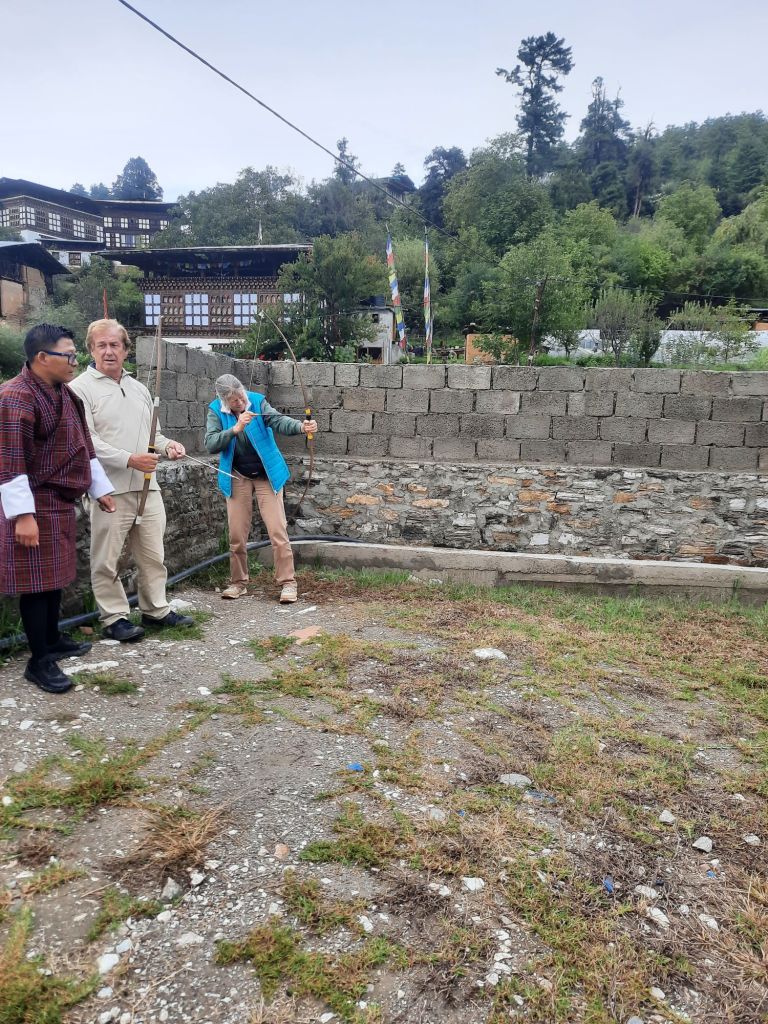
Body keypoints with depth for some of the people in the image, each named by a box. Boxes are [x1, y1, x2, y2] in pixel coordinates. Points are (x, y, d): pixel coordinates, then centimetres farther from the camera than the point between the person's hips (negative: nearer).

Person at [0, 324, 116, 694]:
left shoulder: (65, 394, 12)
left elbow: (82, 445, 20)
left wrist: (100, 489, 21)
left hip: (61, 503, 9)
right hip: (35, 507, -9)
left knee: (55, 576, 17)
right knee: (38, 581, -3)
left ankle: (53, 639, 32)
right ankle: (39, 662, 6)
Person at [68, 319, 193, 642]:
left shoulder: (138, 388, 18)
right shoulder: (81, 388, -4)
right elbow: (85, 440, -14)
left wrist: (167, 445, 4)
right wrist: (129, 460, -21)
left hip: (147, 485, 6)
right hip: (109, 490, -6)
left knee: (153, 554, 12)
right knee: (107, 559, 1)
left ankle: (156, 611, 24)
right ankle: (114, 618, 14)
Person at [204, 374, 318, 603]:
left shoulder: (258, 402, -9)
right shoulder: (216, 411, -6)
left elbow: (278, 420, -26)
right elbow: (211, 444, -17)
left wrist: (301, 426, -46)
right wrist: (235, 429, -30)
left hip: (267, 475, -2)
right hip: (237, 478, 2)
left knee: (277, 530, -7)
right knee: (236, 534, 5)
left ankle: (287, 582, 1)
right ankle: (238, 582, 21)